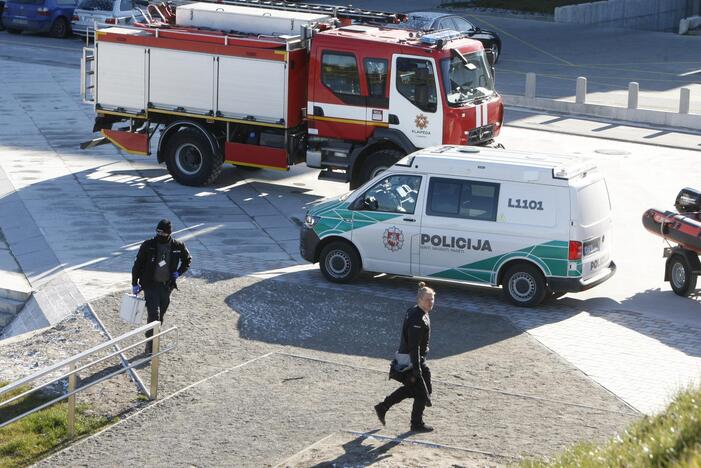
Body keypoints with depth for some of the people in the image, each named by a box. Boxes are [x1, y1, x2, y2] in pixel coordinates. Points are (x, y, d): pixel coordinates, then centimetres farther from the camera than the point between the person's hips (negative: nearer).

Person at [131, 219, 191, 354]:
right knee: (154, 314, -14)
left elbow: (187, 260, 16)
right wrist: (135, 283, -3)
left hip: (166, 286, 3)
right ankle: (151, 344, -7)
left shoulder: (178, 246, -2)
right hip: (151, 285, -3)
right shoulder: (148, 245, -8)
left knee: (160, 316, 10)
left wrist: (178, 273, 1)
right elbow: (138, 264, -1)